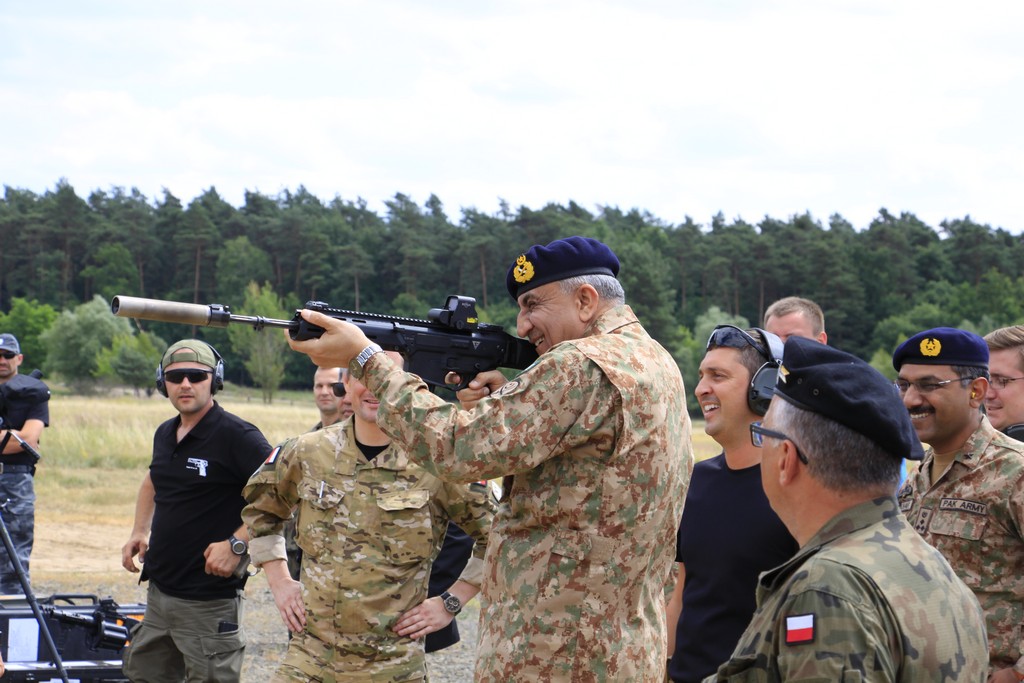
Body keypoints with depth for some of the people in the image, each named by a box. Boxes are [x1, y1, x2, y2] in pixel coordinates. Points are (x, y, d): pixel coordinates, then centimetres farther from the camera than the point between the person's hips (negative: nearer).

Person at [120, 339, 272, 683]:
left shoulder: (236, 436, -14)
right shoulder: (165, 434, 11)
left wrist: (237, 544, -23)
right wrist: (139, 532, 17)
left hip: (209, 602, -8)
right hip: (159, 590, 8)